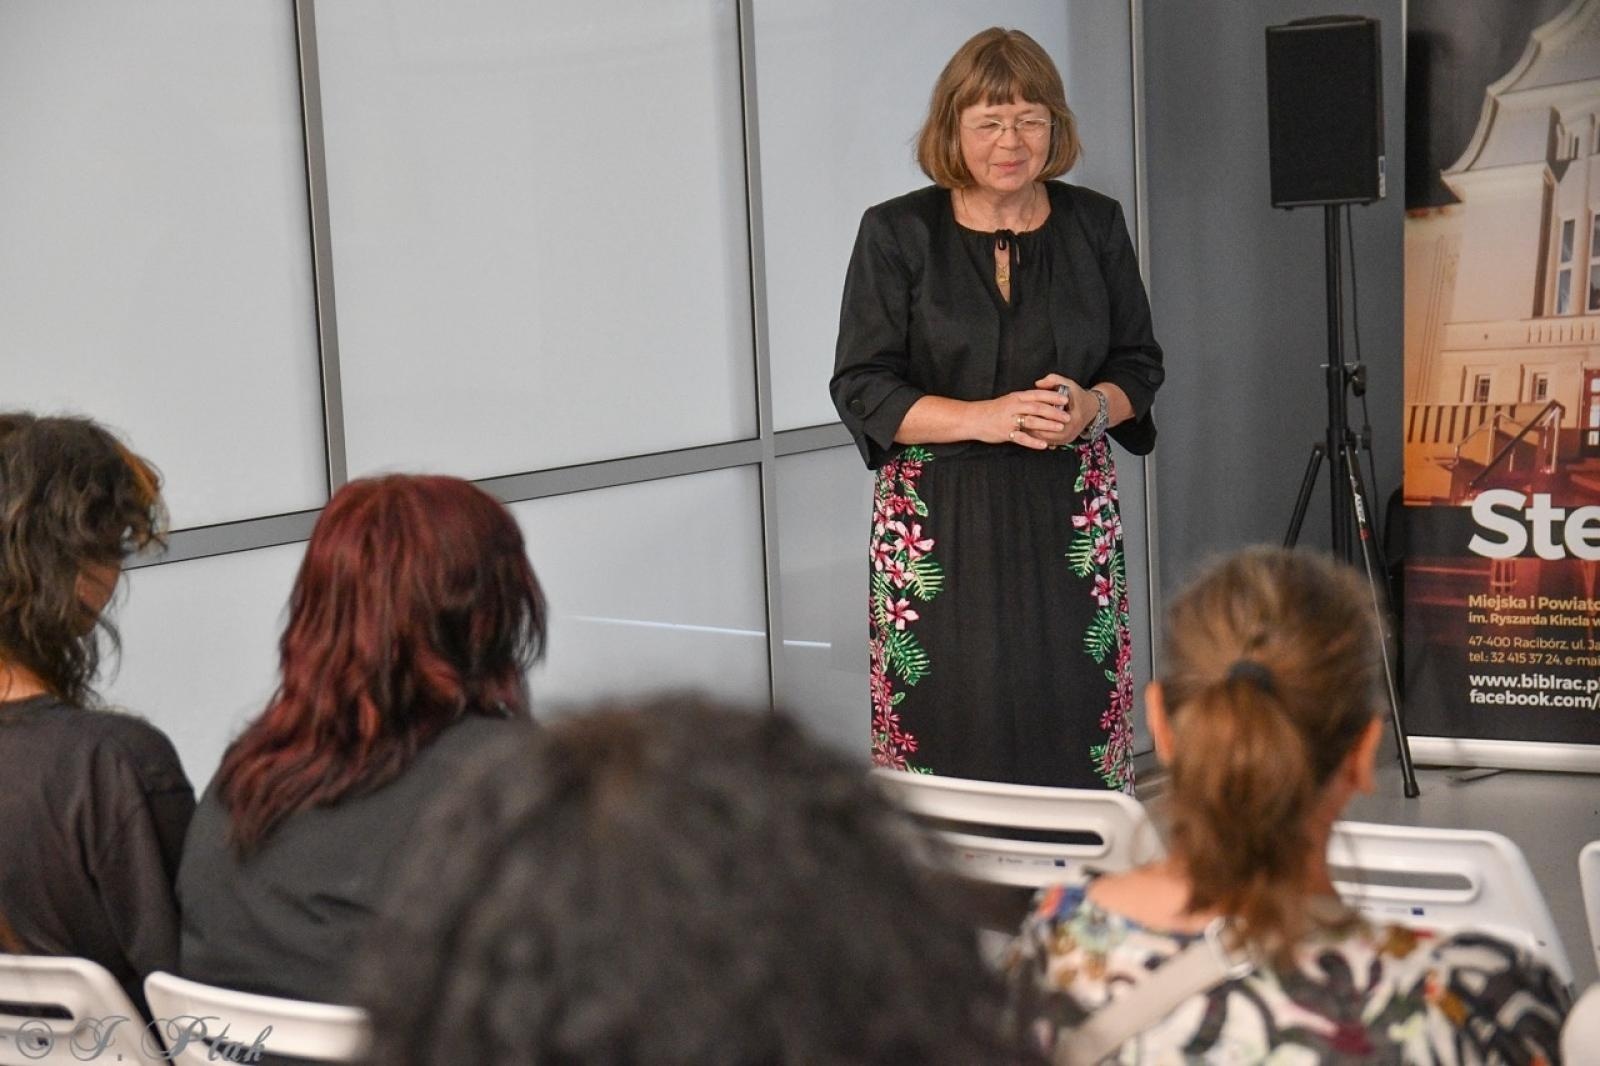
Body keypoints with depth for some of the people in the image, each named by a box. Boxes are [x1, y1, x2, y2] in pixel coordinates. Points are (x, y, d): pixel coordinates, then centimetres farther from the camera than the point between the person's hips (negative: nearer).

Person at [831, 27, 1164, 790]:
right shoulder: (896, 234, 0)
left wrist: (1094, 407, -10)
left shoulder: (1095, 226, 8)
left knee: (1073, 719, -2)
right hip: (941, 524, -2)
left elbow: (1140, 363, 13)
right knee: (947, 731, -5)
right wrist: (985, 418, -18)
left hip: (1069, 520, 2)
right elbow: (862, 389, -4)